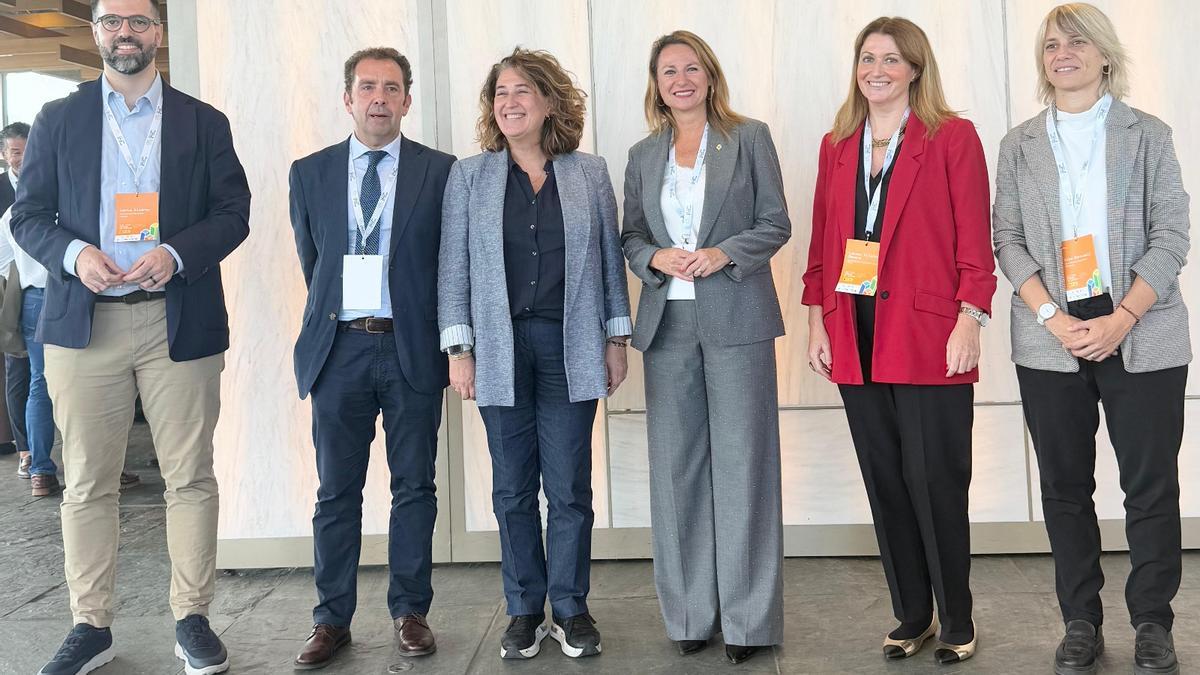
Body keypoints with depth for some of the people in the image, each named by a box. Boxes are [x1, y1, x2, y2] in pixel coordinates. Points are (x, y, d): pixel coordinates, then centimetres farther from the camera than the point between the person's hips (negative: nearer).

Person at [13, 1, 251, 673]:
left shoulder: (203, 121, 10)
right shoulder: (58, 120, 12)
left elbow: (234, 213, 5)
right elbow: (28, 214, 10)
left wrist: (176, 254, -12)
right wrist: (73, 254, -11)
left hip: (178, 320, -1)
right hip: (84, 320, 1)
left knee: (191, 477, 1)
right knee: (88, 483, 4)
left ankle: (193, 619, 12)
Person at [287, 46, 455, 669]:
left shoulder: (440, 171, 2)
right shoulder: (310, 173, 8)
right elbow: (311, 259, 16)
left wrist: (445, 340, 4)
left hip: (412, 348, -1)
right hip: (339, 347, 1)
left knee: (414, 486, 6)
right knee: (337, 491, 7)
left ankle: (410, 612, 18)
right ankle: (332, 618, 16)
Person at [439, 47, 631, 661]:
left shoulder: (589, 173, 7)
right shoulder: (469, 176, 5)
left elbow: (611, 260, 9)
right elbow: (454, 266, 3)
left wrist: (616, 339, 4)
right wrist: (458, 349, -3)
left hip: (570, 347, 0)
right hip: (501, 348, 0)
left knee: (570, 488, 3)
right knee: (513, 489, 7)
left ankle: (571, 608, 18)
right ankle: (525, 609, 20)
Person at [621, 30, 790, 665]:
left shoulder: (750, 137, 6)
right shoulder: (643, 155, 14)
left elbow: (776, 224, 2)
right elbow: (630, 236, 14)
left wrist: (725, 253, -14)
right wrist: (655, 257, -7)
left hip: (736, 319, -3)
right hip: (668, 323, 3)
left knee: (741, 463, -2)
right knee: (676, 466, 5)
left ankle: (747, 617, 8)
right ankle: (690, 613, 16)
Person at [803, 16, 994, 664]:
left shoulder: (952, 137, 0)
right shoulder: (836, 145, 14)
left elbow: (974, 238, -4)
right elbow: (821, 240, 14)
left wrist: (970, 319, -12)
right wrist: (816, 318, 7)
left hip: (928, 336, -5)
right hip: (855, 336, 5)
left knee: (936, 483, -1)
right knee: (884, 482, 10)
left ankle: (957, 623, 16)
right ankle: (912, 616, 23)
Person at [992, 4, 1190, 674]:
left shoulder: (1148, 134, 4)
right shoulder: (1019, 144, 9)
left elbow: (1172, 236, -1)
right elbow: (1007, 239, 3)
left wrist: (1121, 320, -13)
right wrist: (1056, 320, -10)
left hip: (1141, 336, -1)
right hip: (1050, 340, 2)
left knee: (1152, 484, 2)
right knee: (1065, 484, 6)